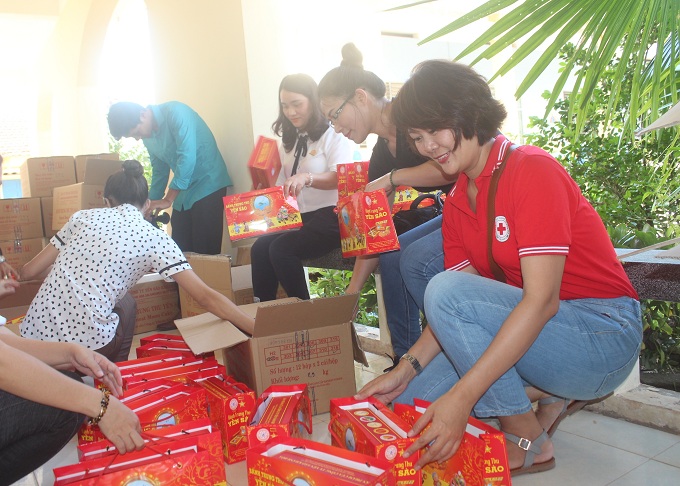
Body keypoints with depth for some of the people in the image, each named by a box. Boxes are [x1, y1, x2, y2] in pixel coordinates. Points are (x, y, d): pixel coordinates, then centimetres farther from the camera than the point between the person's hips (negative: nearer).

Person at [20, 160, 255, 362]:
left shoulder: (85, 216, 10)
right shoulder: (156, 238, 1)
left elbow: (28, 272, 15)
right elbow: (205, 297, -7)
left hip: (34, 333, 4)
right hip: (87, 343, -3)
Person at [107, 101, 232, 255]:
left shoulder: (175, 112, -17)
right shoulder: (148, 137, 8)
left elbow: (187, 156, -24)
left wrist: (168, 200, -20)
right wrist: (152, 204, 13)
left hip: (208, 185, -8)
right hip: (183, 192, 8)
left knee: (205, 252, -10)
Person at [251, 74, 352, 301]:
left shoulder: (333, 135, -3)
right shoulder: (289, 141, 19)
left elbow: (341, 178, -18)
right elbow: (281, 185, 21)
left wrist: (306, 177, -36)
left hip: (329, 215, -7)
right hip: (298, 216, 7)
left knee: (281, 248, -26)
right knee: (260, 247, -19)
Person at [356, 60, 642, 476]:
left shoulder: (531, 169, -18)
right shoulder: (456, 203, 6)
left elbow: (541, 299, -27)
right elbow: (458, 313, 3)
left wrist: (462, 396, -33)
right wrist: (404, 371, -11)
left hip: (604, 336, -7)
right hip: (530, 333, 8)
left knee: (446, 289, -27)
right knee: (412, 404, -4)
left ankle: (528, 443, -11)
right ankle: (552, 394, 5)